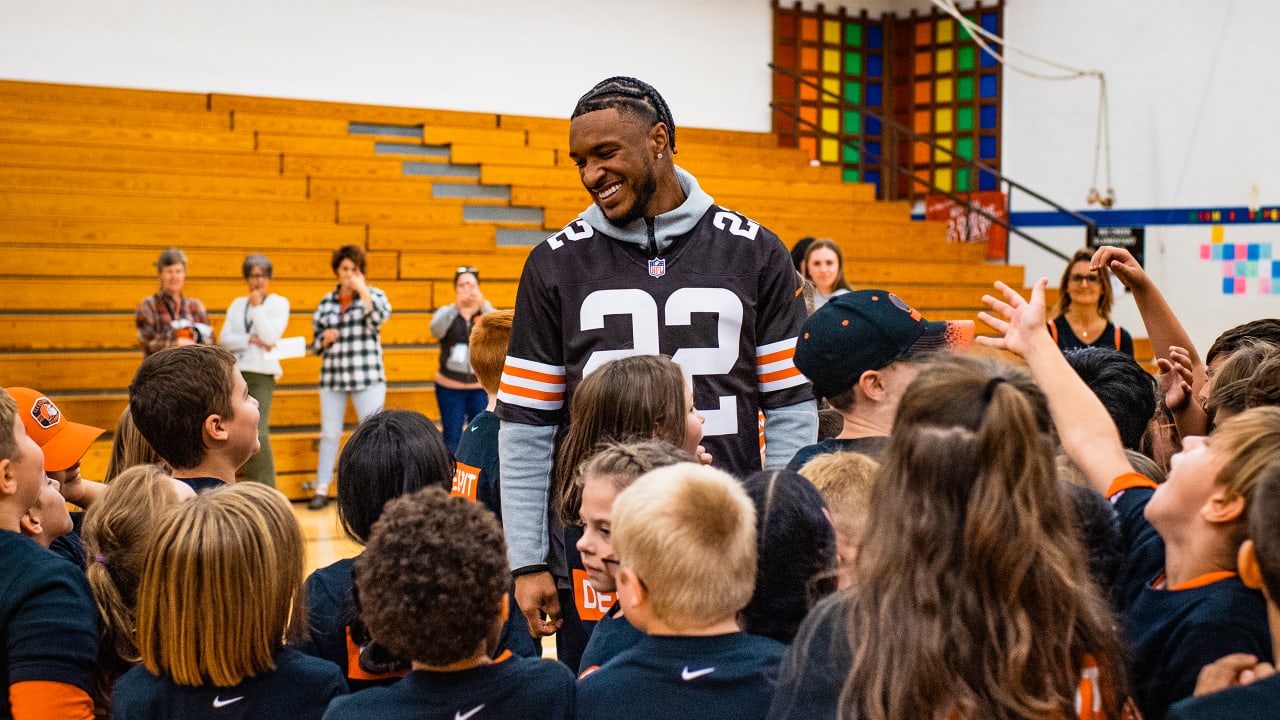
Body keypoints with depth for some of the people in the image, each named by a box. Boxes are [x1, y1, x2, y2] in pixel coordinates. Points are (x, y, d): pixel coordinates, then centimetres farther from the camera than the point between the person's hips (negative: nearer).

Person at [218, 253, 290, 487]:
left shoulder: (279, 303, 4)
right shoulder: (237, 304, 16)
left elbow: (270, 337, -10)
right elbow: (224, 338, 5)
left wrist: (257, 306, -8)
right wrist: (251, 340, -10)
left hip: (261, 375, -5)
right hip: (235, 373, 5)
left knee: (258, 434, -16)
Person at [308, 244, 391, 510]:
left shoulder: (373, 295, 2)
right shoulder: (326, 302, 9)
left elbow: (380, 315, -21)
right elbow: (315, 345, 15)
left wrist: (361, 289, -17)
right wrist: (324, 340, -7)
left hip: (367, 378, -3)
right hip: (332, 377, 3)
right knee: (329, 434, 7)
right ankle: (322, 490, 16)